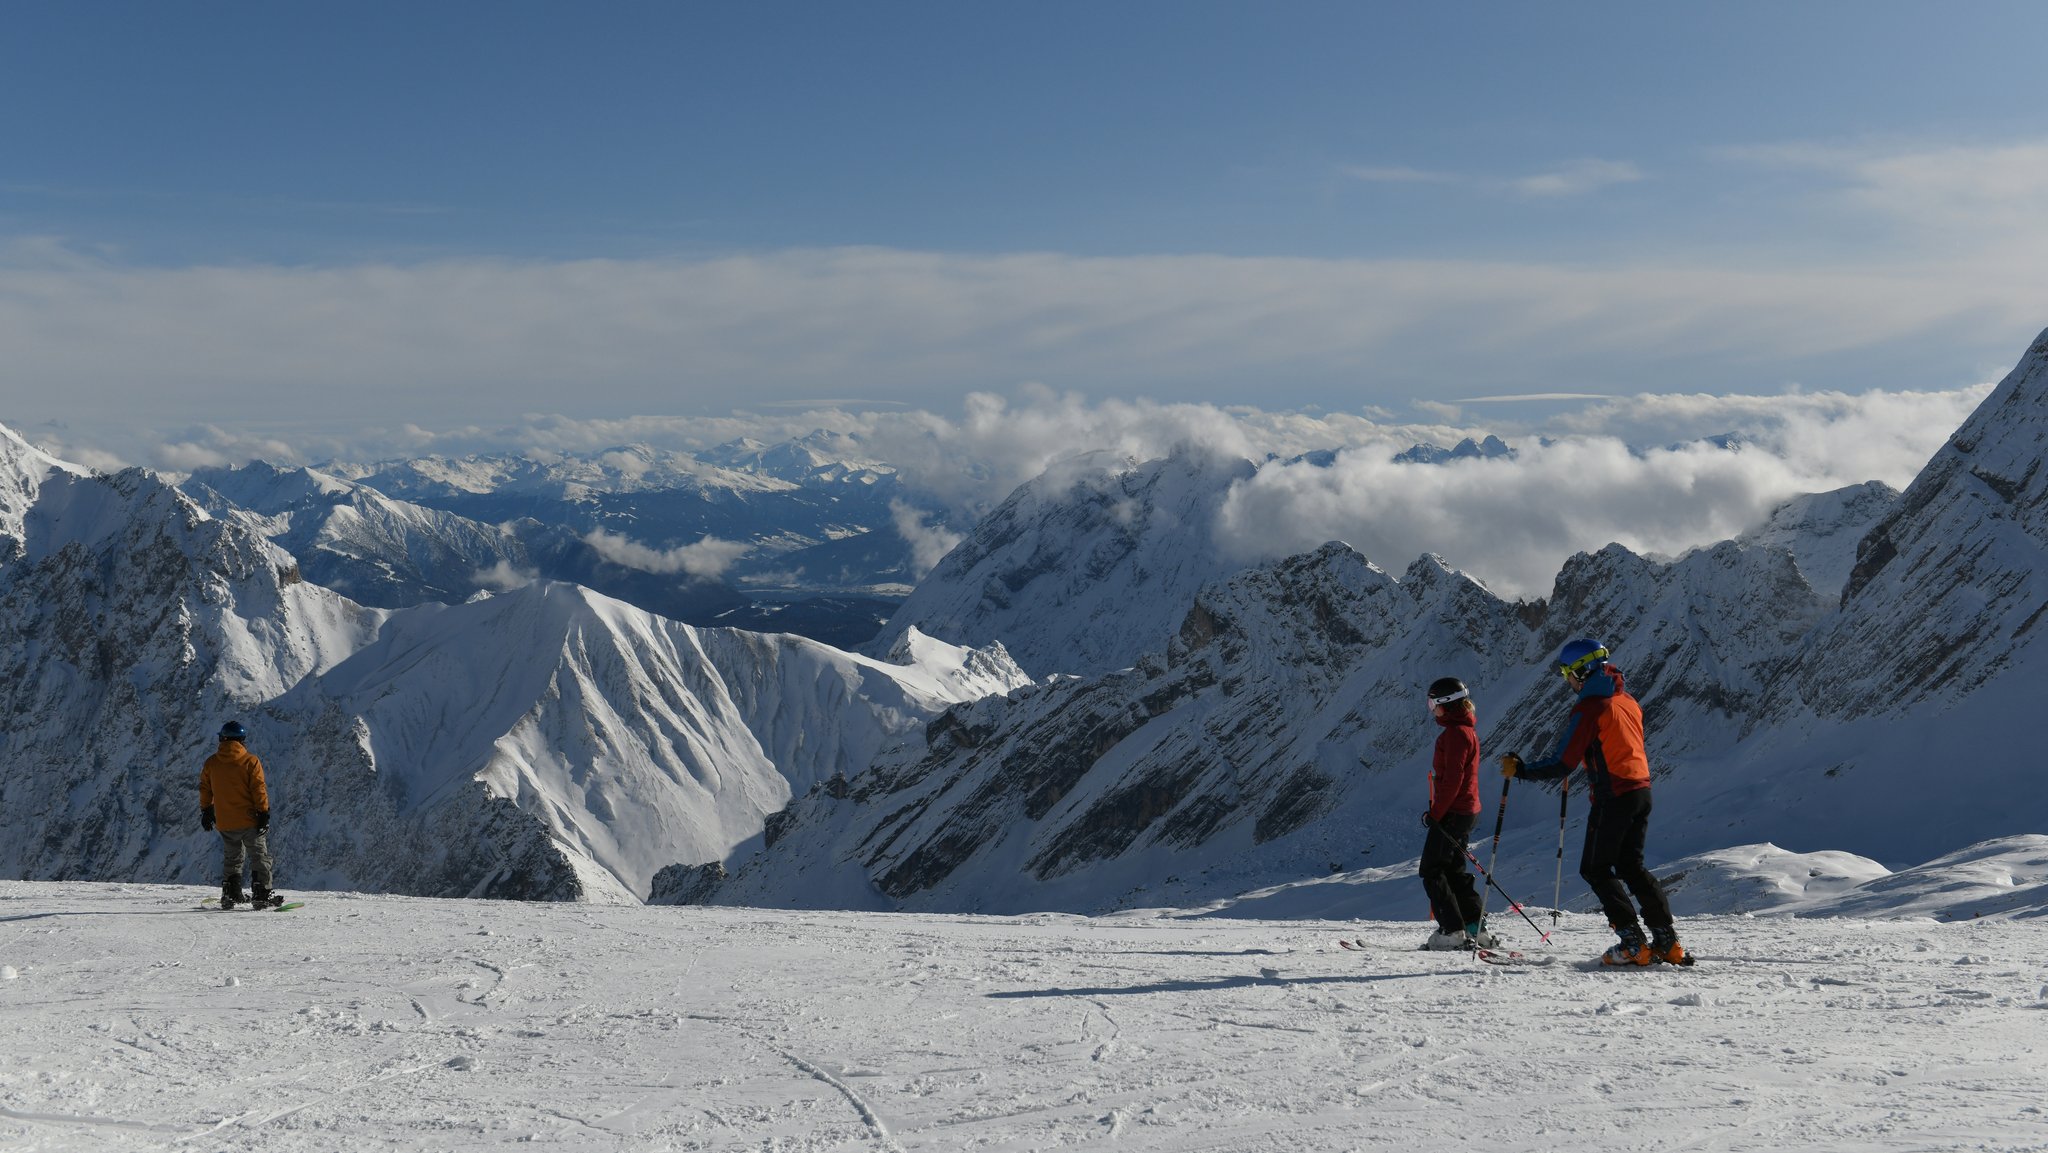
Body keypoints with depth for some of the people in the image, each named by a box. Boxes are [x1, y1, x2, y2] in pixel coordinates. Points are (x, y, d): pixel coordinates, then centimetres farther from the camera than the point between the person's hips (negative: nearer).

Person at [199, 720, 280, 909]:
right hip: (249, 820, -4)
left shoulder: (211, 763, 3)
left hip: (224, 823, 4)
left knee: (231, 858, 19)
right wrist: (264, 813, -7)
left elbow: (205, 789, 12)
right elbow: (259, 790, -12)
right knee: (259, 856, 2)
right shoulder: (250, 761, -10)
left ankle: (230, 894, 16)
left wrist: (206, 811, 24)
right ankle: (261, 894, -6)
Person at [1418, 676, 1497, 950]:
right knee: (1454, 871, 15)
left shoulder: (1457, 733, -16)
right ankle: (1475, 929, 15)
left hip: (1452, 813, -10)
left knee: (1432, 871, -6)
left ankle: (1453, 931, -9)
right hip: (1464, 811, 10)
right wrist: (1437, 810, 20)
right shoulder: (1465, 730, 17)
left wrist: (1435, 813, -18)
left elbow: (1453, 779, -22)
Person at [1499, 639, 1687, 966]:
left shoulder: (1589, 707, -13)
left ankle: (1633, 944, -5)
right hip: (1642, 791, 8)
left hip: (1613, 796, -8)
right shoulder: (1627, 700, 12)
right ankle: (1667, 941, 10)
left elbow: (1562, 765, -16)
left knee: (1596, 869, 2)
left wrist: (1519, 770, -6)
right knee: (1631, 866, 16)